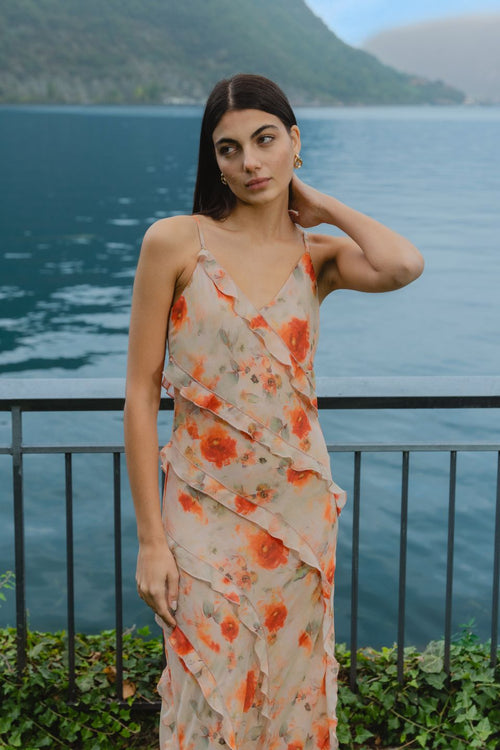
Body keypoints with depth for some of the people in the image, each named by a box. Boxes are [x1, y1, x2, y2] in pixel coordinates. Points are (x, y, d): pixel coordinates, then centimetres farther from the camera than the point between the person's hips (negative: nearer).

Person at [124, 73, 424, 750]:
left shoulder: (319, 255, 3)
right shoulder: (176, 242, -6)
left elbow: (404, 265, -21)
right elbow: (142, 391, -6)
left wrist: (322, 206, -4)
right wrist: (151, 538, -9)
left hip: (301, 510, 3)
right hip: (207, 512, -3)